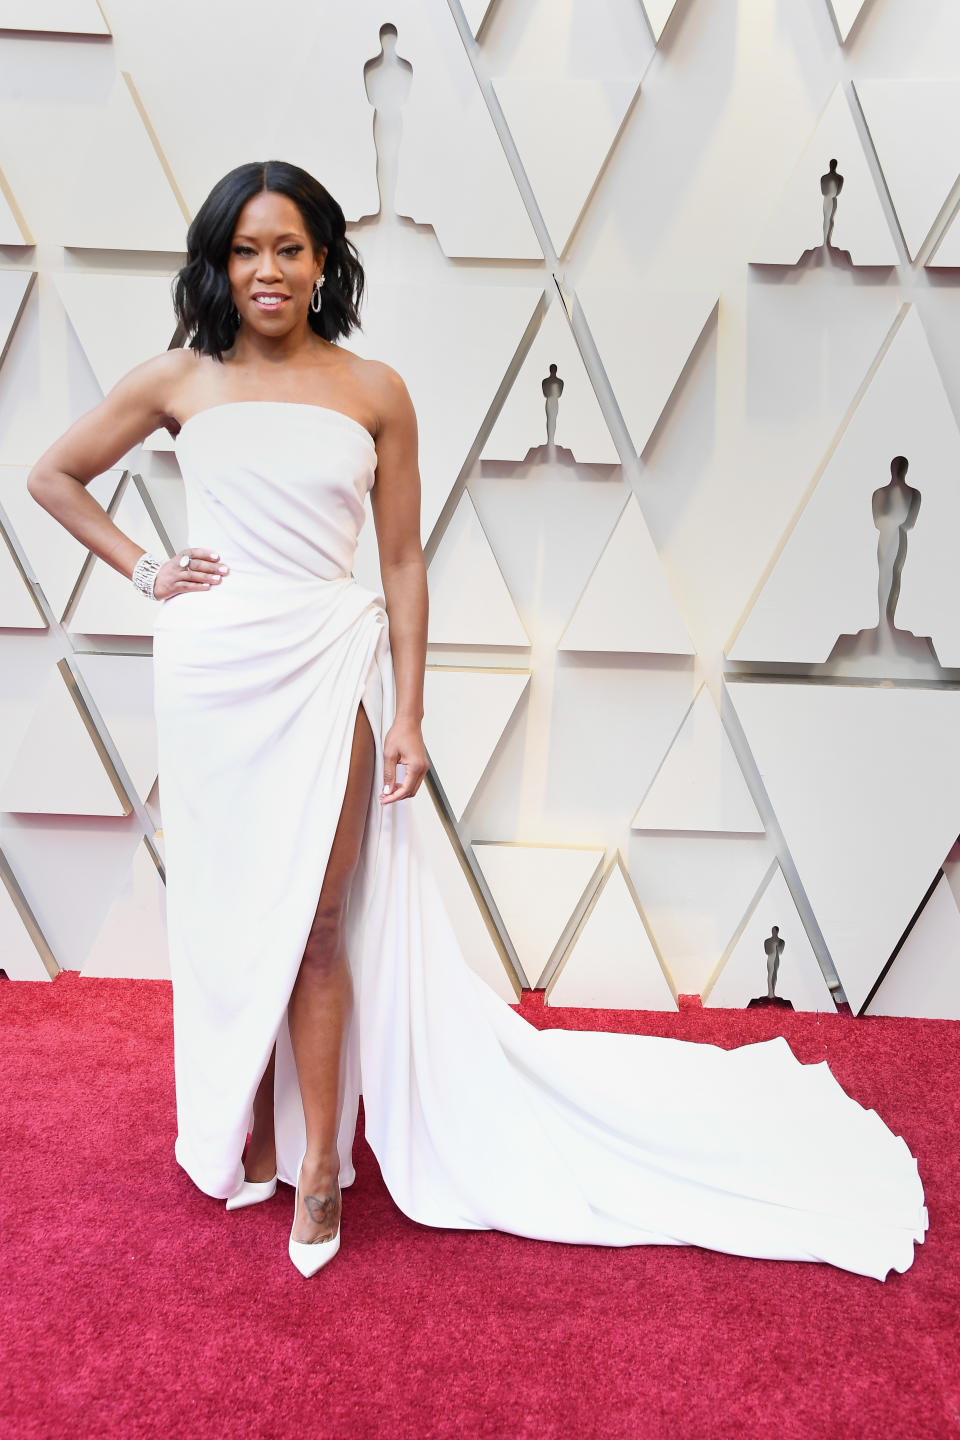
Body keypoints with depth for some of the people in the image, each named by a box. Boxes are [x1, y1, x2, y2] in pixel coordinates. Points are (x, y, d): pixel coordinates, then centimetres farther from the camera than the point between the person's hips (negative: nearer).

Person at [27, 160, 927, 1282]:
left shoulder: (374, 392, 2)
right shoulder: (178, 381, 5)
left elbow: (402, 563, 2)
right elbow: (52, 476, 17)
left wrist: (407, 716, -1)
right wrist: (142, 568, 4)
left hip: (328, 666, -1)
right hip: (212, 666, 2)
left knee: (315, 918, -2)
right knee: (227, 909, 10)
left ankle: (319, 1163, 13)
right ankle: (243, 1135, 28)